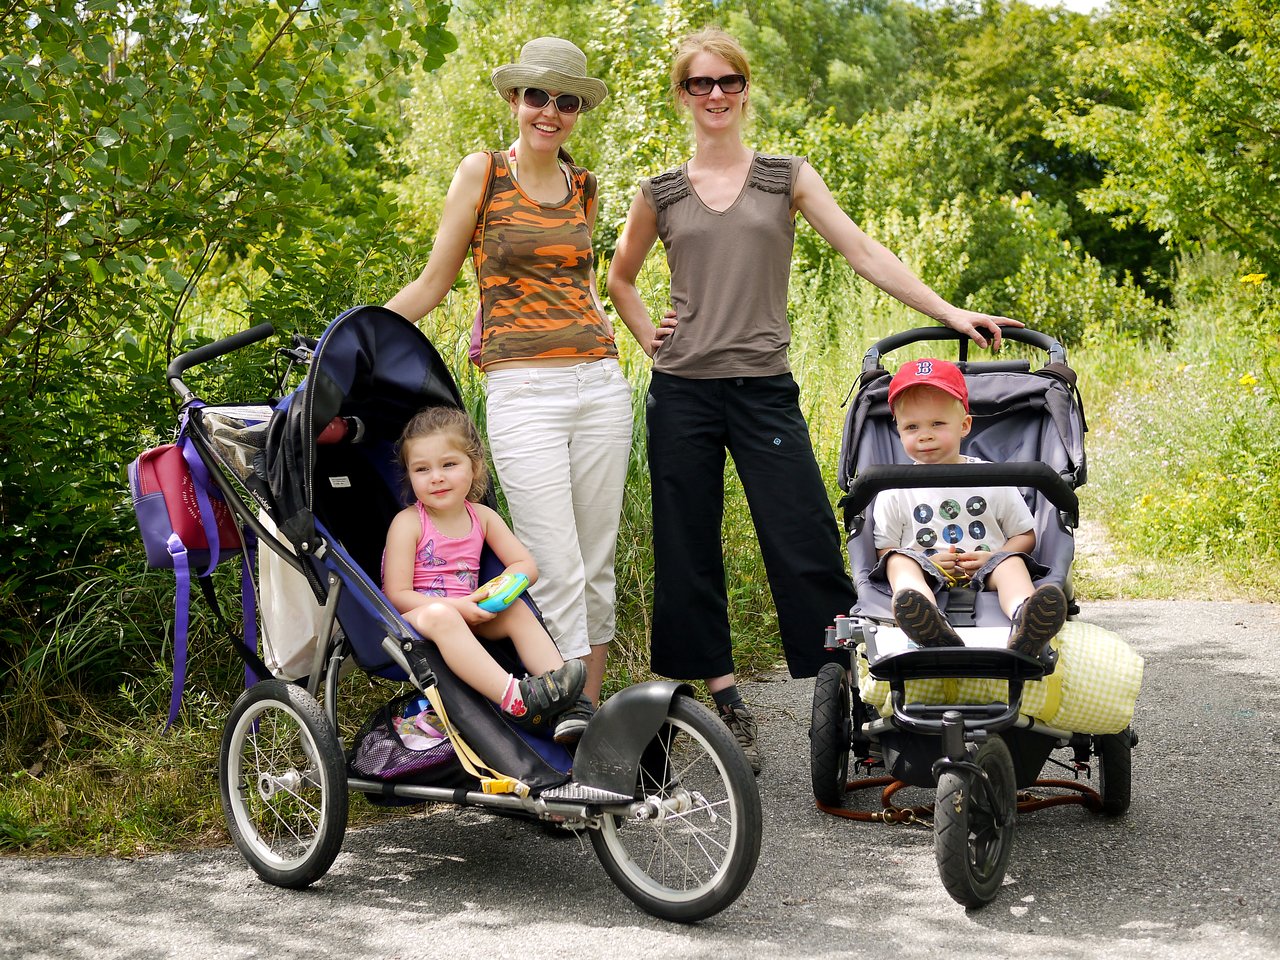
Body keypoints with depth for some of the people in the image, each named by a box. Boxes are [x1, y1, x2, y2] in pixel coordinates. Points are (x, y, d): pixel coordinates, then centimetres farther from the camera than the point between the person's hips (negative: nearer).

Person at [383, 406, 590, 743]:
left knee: (517, 610, -18)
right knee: (439, 615, -37)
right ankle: (515, 699, -50)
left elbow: (526, 565, 9)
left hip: (467, 620, 6)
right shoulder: (408, 522, -8)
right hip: (411, 619, -5)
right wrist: (455, 606, -25)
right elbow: (397, 595, -13)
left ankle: (565, 708, -28)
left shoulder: (482, 516, 7)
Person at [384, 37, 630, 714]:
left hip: (600, 384, 5)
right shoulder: (482, 172, 2)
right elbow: (432, 284, 5)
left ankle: (591, 711, 18)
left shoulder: (583, 186, 14)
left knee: (597, 566, 7)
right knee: (557, 575, -9)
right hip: (522, 394, -5)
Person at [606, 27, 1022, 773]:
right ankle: (727, 707, 13)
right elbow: (621, 277, 25)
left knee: (807, 549, -8)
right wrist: (647, 338, 9)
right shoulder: (661, 195, 10)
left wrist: (949, 313, -8)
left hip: (764, 390, -2)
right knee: (689, 556, 3)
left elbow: (864, 253, 0)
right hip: (682, 395, 2)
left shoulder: (787, 178, 7)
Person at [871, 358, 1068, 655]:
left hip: (983, 573, 1)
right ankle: (929, 626, -64)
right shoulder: (896, 492, 8)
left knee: (1011, 562, -29)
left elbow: (1025, 535, 12)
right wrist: (929, 563, -11)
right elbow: (884, 549, 8)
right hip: (928, 574, 0)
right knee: (899, 560, -29)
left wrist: (993, 557, -9)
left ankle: (1023, 618, -65)